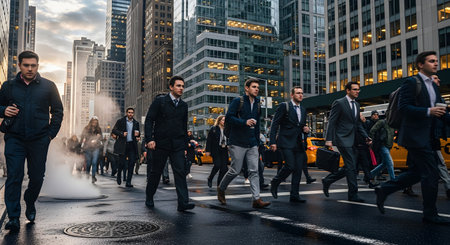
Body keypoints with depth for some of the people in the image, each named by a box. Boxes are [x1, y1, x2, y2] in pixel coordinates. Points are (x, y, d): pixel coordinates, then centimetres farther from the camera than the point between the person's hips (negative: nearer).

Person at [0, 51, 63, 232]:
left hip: (39, 140, 0)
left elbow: (57, 111, 10)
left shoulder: (48, 86, 8)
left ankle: (30, 204, 35)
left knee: (37, 177, 7)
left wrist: (51, 133, 1)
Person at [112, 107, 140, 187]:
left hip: (132, 145, 3)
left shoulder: (136, 123, 13)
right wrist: (122, 134, -15)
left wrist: (137, 136, -1)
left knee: (131, 163, -4)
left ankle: (128, 182, 1)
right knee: (122, 162, -4)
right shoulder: (120, 121, 4)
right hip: (122, 145, -3)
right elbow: (114, 130, 1)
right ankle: (119, 175, 27)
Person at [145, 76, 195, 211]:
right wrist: (149, 139, -15)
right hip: (161, 144, -3)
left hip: (178, 145, 3)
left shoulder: (184, 105, 12)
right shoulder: (160, 101, -1)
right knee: (155, 172, 9)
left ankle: (183, 203, -11)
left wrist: (185, 145, 15)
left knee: (180, 172, -8)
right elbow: (149, 120, -4)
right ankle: (149, 198, 28)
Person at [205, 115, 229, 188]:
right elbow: (209, 140, -2)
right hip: (215, 150, -4)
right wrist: (208, 150, -8)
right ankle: (210, 179, 11)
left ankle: (219, 184, 8)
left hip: (224, 150, 4)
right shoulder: (213, 129, 0)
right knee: (217, 165, -15)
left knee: (224, 167, -3)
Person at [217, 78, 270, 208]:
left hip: (252, 144, 6)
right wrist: (245, 122, -22)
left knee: (254, 171, -1)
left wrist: (257, 142, 19)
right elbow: (228, 118, -13)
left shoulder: (257, 105, 15)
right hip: (238, 143, -6)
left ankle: (257, 199, -2)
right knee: (235, 170, 1)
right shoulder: (237, 101, -4)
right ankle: (221, 189, 25)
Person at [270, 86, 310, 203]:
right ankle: (275, 183, 9)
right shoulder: (284, 106, -2)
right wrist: (273, 142, -14)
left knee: (298, 169, 2)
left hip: (298, 144, 7)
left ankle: (294, 195, 9)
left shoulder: (303, 110, 19)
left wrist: (306, 129, 5)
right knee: (290, 166, -16)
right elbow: (274, 124, -6)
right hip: (286, 142, -7)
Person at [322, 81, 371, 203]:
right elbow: (332, 122, -9)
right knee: (351, 167, -8)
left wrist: (366, 137, 7)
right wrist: (329, 139, -16)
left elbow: (358, 123, 21)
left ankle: (327, 180, 23)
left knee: (349, 167, 10)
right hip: (343, 139, -8)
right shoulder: (339, 103, -6)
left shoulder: (356, 104, 17)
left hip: (352, 141, 8)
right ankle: (353, 194, 1)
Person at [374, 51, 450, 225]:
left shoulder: (433, 86, 19)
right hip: (416, 137, -9)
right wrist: (428, 111, -23)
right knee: (431, 174, -6)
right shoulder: (411, 83, -8)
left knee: (416, 173, 12)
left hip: (427, 137, 9)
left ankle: (383, 190, 23)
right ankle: (430, 214, 6)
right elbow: (403, 108, -16)